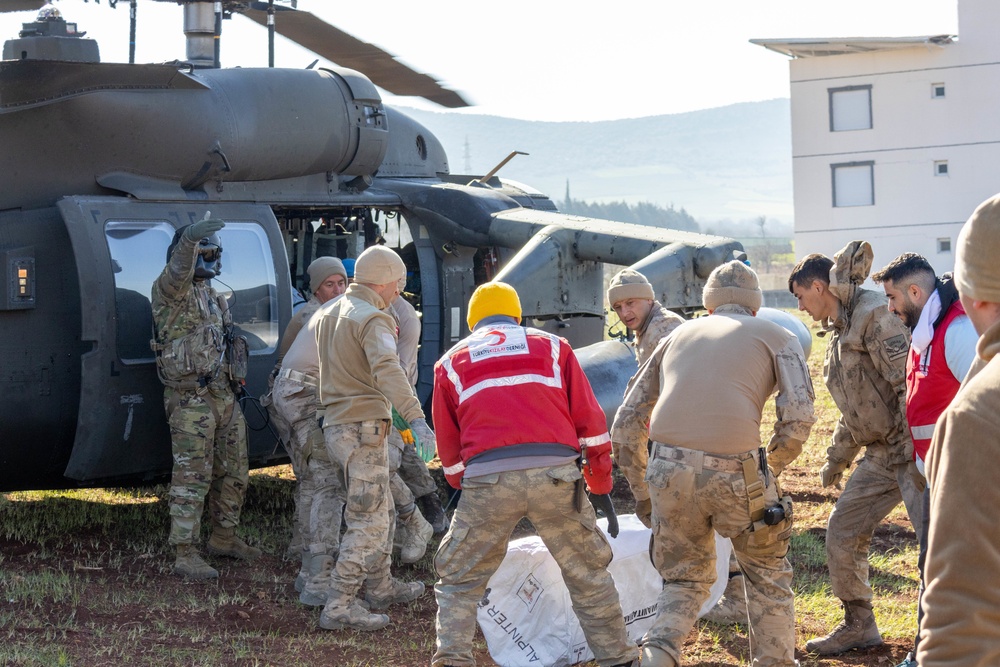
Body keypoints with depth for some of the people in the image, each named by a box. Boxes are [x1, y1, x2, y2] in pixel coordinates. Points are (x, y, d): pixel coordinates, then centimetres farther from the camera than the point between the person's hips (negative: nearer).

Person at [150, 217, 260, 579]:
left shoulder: (210, 295, 19)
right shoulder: (170, 290, -9)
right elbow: (177, 270, -33)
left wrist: (235, 381, 17)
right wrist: (190, 238, -52)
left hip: (223, 395, 9)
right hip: (190, 398, -9)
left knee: (233, 472, 15)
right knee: (192, 476, -9)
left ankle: (224, 538, 31)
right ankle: (185, 555, -6)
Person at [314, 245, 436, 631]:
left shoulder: (330, 314, 15)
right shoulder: (372, 319, -15)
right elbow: (387, 371, -32)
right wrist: (416, 418, -43)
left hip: (337, 425, 10)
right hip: (362, 429, -10)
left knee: (381, 512, 22)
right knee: (367, 523, -7)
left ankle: (381, 588, 34)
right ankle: (338, 607, -9)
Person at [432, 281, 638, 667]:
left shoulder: (452, 362, 20)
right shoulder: (552, 346, 20)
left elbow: (448, 448, 21)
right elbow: (590, 421, 15)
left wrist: (465, 489, 32)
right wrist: (600, 486, 21)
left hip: (488, 479, 0)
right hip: (555, 475, 1)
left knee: (458, 580, 13)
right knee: (588, 575, 15)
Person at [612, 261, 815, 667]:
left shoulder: (677, 336, 26)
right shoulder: (776, 338, 17)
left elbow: (625, 425, 22)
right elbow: (798, 417, 0)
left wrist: (642, 493, 28)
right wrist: (771, 470, 15)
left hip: (668, 471, 3)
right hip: (734, 471, -3)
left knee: (685, 581, 21)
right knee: (769, 577, 22)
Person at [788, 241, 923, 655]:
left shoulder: (874, 315, -14)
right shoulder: (839, 332, 17)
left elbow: (909, 382, -23)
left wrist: (920, 453, -27)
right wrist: (836, 461, 32)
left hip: (914, 448, -10)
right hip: (881, 453, 10)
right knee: (842, 533, 12)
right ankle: (859, 627, 26)